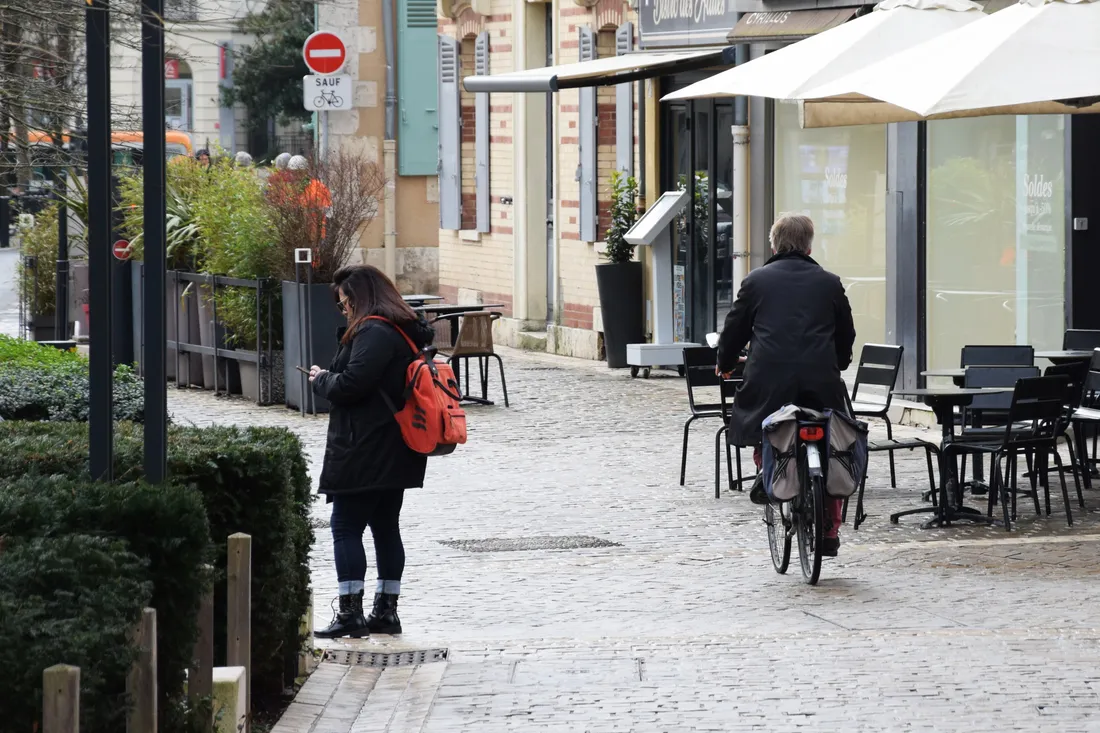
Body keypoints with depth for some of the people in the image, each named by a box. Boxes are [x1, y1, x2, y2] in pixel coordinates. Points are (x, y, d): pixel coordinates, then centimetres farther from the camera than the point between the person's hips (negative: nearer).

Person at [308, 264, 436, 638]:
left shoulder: (373, 333, -16)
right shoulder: (405, 330, 16)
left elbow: (351, 384, -23)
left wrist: (322, 379, -4)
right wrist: (329, 377, 13)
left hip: (365, 451, -10)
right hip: (395, 452, 10)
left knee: (346, 527, -5)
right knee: (386, 527, 12)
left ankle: (351, 611, -8)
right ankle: (386, 610, 16)